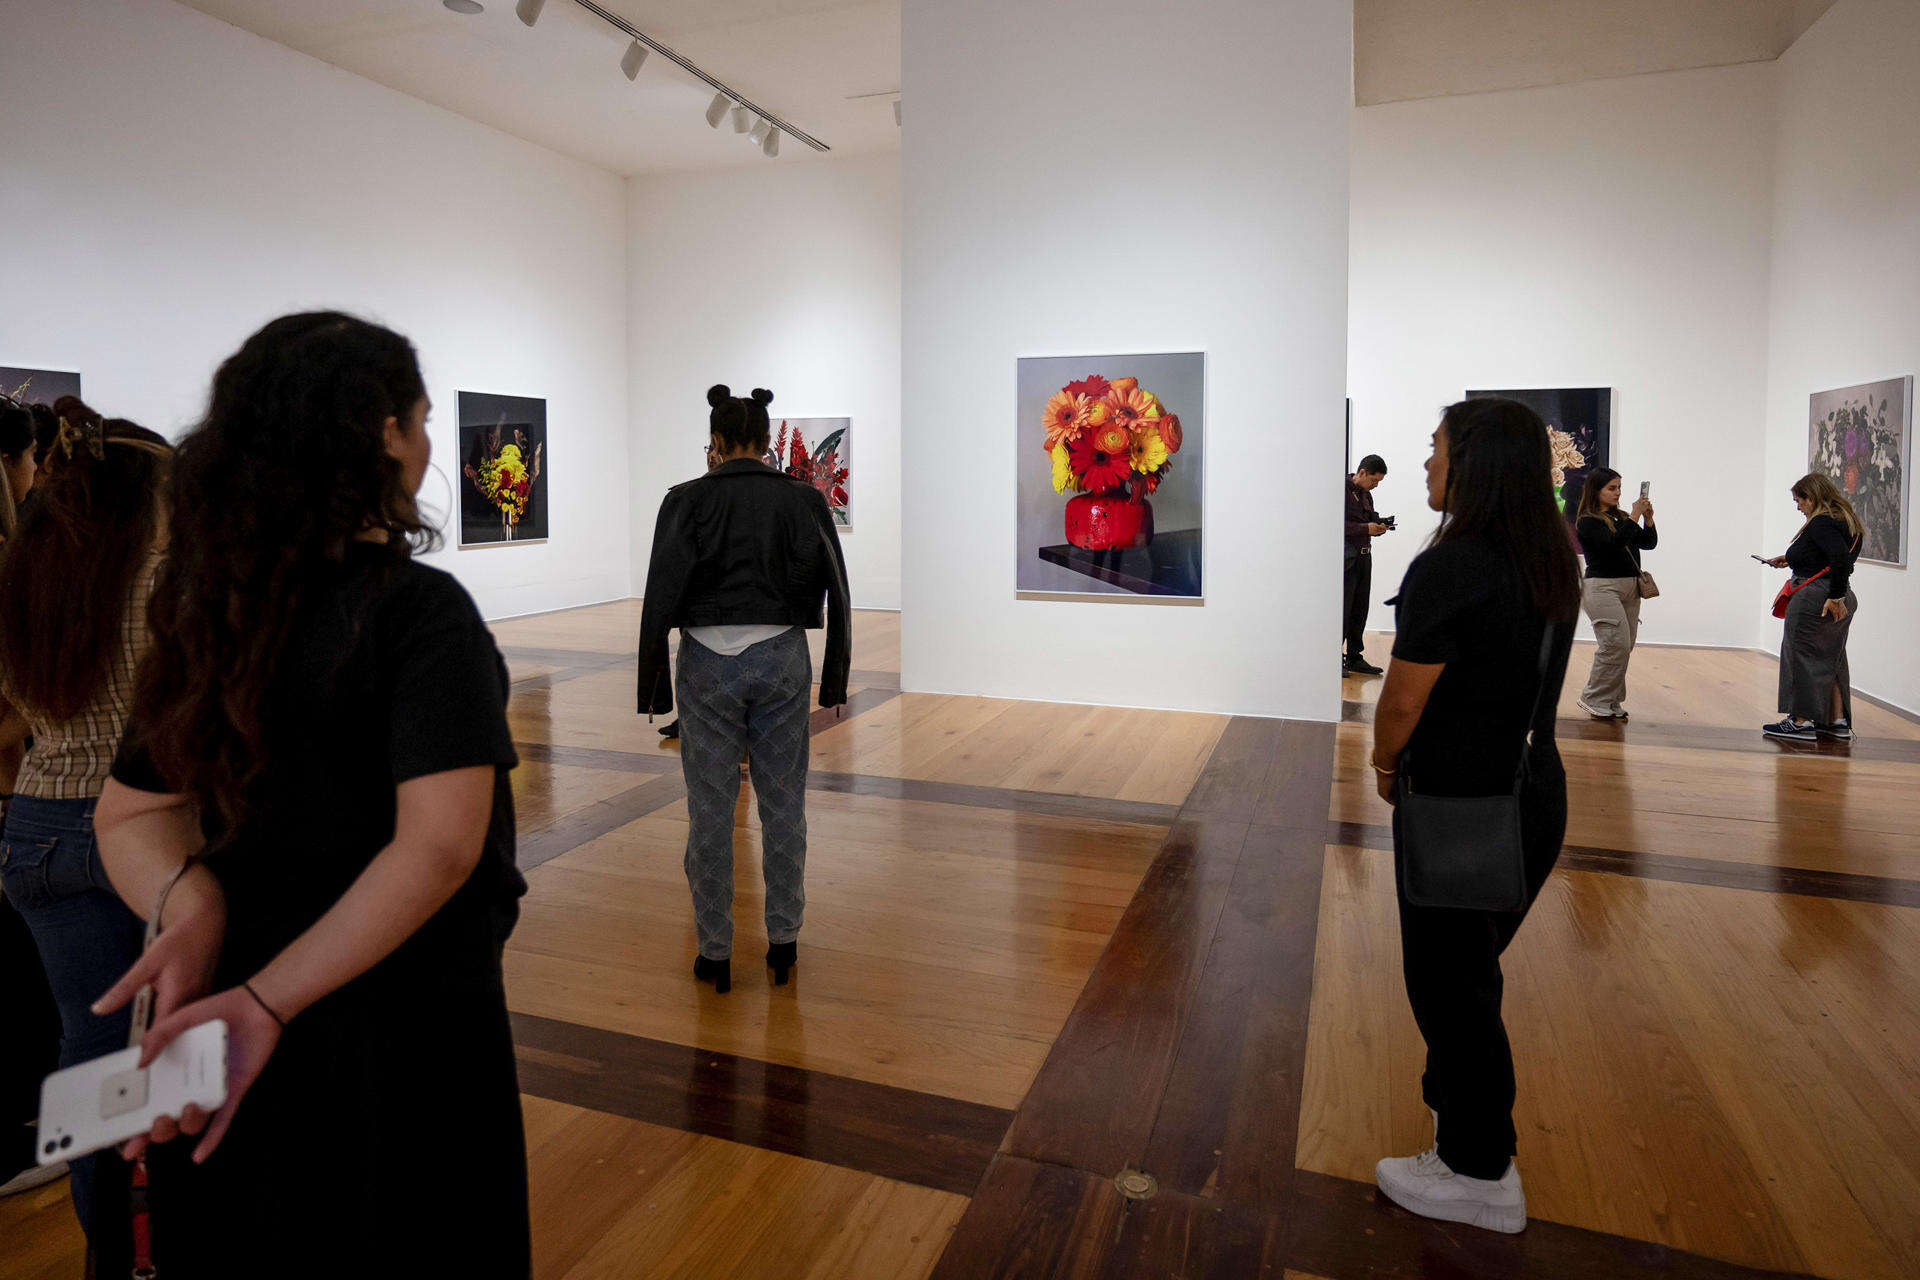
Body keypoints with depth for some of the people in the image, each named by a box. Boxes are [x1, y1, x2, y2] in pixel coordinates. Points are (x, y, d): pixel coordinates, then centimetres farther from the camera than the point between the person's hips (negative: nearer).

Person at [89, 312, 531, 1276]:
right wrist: (270, 999, -24)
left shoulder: (211, 610, 0)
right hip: (405, 1025, -6)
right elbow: (439, 844, -28)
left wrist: (189, 903, -15)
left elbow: (129, 812, 3)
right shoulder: (420, 610, -21)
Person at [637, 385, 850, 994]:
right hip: (781, 659, 2)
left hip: (708, 663, -1)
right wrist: (835, 680, 8)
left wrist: (653, 686, 1)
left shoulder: (687, 500, -4)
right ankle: (783, 942, 21)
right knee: (783, 805, 12)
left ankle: (716, 955, 17)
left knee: (710, 810, 8)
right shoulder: (803, 499, 0)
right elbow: (838, 594, 0)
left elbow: (660, 598, -7)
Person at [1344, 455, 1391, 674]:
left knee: (1360, 609, 10)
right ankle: (1335, 658, 2)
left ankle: (1355, 658, 17)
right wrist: (1366, 528, -19)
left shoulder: (1367, 495, 16)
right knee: (1343, 609, -6)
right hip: (1347, 558, -8)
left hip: (1364, 556, 8)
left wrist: (1379, 527, 1)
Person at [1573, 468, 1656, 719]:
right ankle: (1593, 699, -4)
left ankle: (1611, 701, 12)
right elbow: (1613, 543, -21)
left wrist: (1648, 518, 0)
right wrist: (1634, 517, -17)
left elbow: (1649, 543, 15)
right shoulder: (1587, 522, -6)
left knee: (1625, 646, 5)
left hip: (1630, 588, 7)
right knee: (1615, 644, -15)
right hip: (1602, 586, -7)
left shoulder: (1621, 518, 15)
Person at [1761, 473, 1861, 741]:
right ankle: (1838, 722, 21)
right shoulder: (1845, 520, 14)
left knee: (1803, 656, -1)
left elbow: (1841, 558, -29)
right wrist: (1791, 560, 22)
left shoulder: (1821, 523, -16)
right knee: (1830, 659, 16)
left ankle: (1802, 722, 3)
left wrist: (1835, 596, -24)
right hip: (1839, 601, 10)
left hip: (1815, 600, -10)